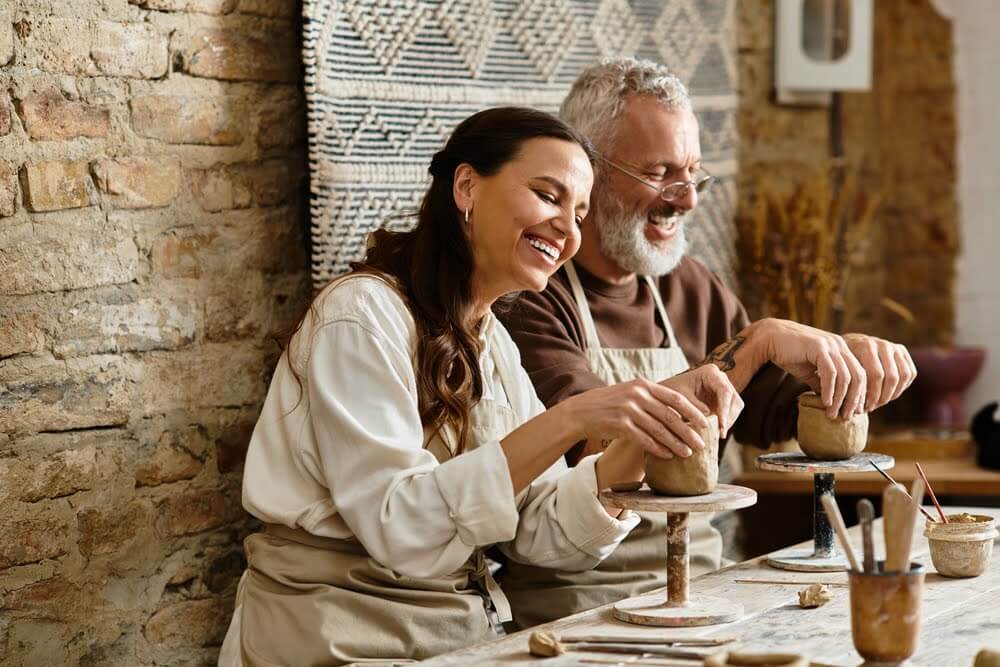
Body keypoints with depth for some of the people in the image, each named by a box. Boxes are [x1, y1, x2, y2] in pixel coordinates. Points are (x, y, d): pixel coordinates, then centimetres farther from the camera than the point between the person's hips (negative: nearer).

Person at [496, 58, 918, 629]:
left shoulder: (692, 290, 13)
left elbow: (775, 415, 20)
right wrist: (757, 342, -23)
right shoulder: (531, 298, -11)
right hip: (572, 600, -7)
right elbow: (605, 450, -23)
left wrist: (848, 359, -1)